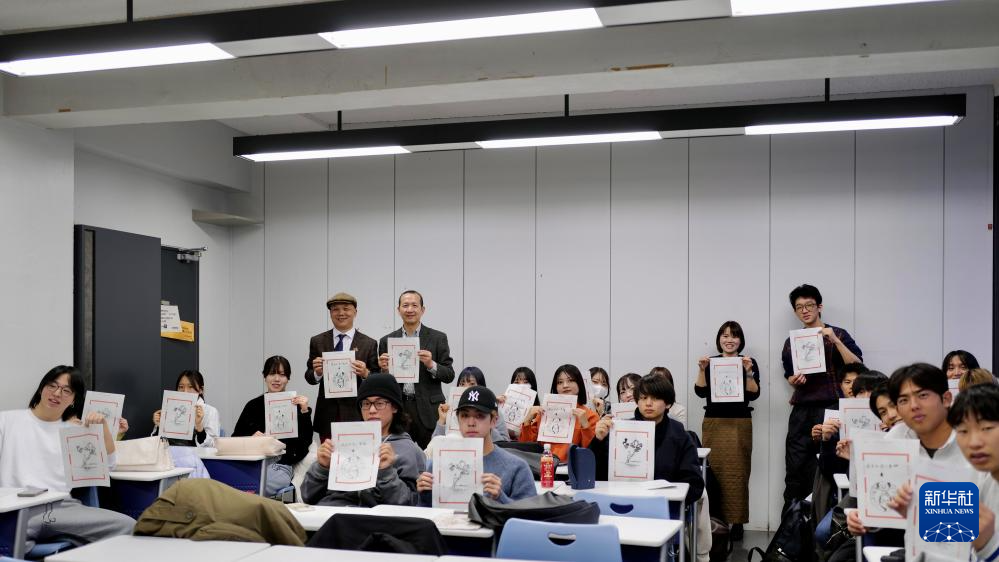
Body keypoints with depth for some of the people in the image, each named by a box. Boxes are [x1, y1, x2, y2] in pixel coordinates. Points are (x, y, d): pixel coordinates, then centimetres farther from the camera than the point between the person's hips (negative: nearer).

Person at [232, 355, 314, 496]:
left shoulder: (296, 405, 8)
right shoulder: (253, 405, 16)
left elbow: (306, 442, 1)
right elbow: (235, 438, 13)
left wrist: (304, 412, -9)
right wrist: (251, 438, -8)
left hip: (281, 465, -2)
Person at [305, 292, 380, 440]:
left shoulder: (369, 344, 2)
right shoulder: (317, 341, 7)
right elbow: (309, 377, 8)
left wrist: (365, 373, -18)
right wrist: (316, 372, -13)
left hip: (356, 415, -1)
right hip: (327, 415, 1)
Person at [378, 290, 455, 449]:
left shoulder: (438, 338, 3)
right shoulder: (387, 341, 9)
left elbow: (449, 375, 1)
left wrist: (431, 365, -16)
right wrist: (383, 369, -8)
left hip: (428, 410, -2)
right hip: (397, 408, 2)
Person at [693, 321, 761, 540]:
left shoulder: (749, 363, 5)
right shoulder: (710, 362, 7)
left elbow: (753, 394, -3)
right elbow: (700, 391, 0)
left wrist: (748, 372, -17)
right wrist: (702, 370, -14)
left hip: (740, 424, -1)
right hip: (713, 423, 1)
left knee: (737, 473, -2)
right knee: (713, 472, -3)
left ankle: (737, 522, 2)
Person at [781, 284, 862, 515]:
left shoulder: (838, 335, 4)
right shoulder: (791, 342, 15)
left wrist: (836, 341, -16)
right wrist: (793, 380, 1)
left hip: (830, 409, -3)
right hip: (802, 411, 3)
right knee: (795, 469, 0)